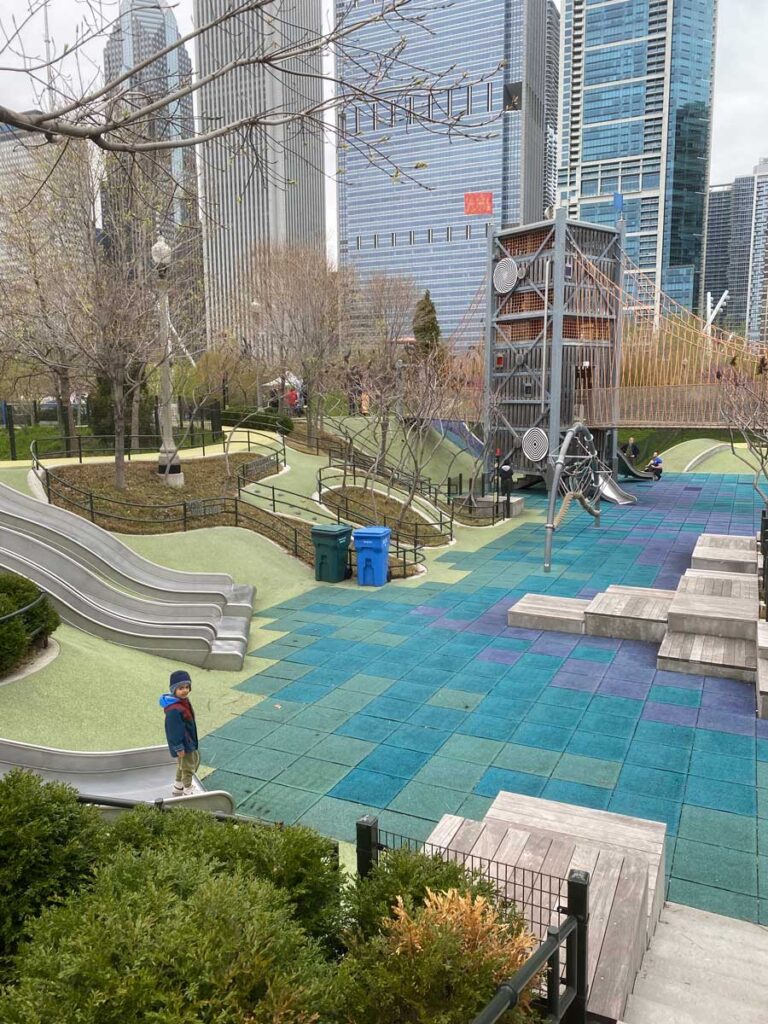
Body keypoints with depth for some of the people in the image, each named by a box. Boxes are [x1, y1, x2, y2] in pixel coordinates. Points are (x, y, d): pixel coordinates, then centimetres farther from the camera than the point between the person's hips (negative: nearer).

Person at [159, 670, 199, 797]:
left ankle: (178, 788, 45)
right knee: (188, 767, 7)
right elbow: (175, 730, -27)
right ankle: (188, 792, 27)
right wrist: (179, 748, -21)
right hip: (183, 744, -10)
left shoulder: (183, 700, -1)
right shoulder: (174, 710, -32)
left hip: (189, 741, 10)